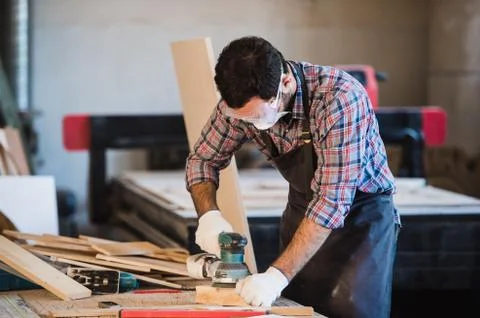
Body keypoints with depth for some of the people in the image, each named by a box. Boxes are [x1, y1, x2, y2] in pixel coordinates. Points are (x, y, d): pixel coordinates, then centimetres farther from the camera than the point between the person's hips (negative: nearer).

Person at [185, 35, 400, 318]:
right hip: (303, 212, 5)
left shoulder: (340, 98, -32)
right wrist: (209, 215, -20)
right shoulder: (241, 101, -16)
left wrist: (278, 276, -40)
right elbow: (202, 159, 0)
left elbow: (332, 200, -35)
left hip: (362, 214, -5)